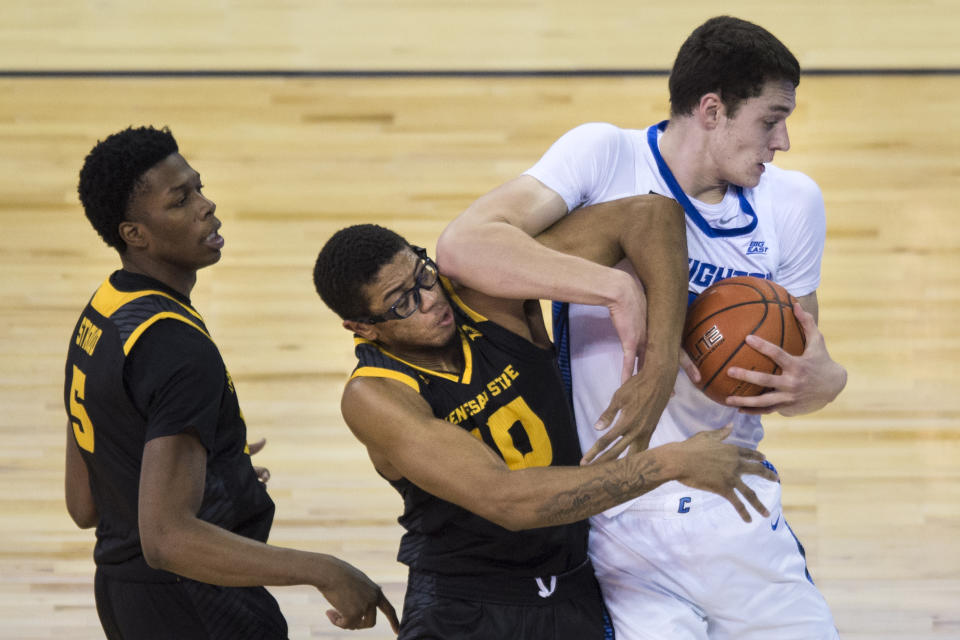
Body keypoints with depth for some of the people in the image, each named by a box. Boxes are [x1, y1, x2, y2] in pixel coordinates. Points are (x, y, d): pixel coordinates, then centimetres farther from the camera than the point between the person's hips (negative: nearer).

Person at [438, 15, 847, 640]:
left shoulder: (793, 202, 6)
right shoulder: (606, 156, -8)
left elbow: (806, 355, 13)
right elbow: (464, 245, -21)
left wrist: (822, 381, -12)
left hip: (742, 518, 5)